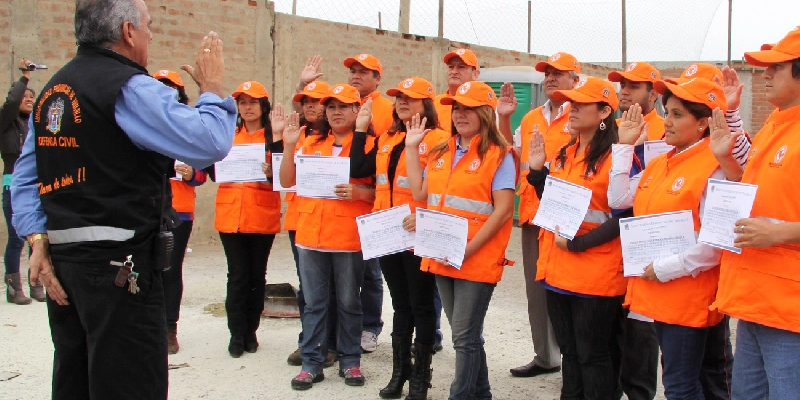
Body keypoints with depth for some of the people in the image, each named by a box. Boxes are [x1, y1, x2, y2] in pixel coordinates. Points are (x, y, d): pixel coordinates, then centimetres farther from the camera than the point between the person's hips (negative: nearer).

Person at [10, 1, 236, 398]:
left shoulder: (51, 90, 14)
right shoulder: (130, 88, -13)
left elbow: (24, 177, 12)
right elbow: (210, 142, -21)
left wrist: (39, 241, 5)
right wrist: (212, 88, -4)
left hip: (64, 260, 9)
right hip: (119, 266, -9)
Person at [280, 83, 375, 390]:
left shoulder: (369, 144, 0)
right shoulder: (311, 142, 10)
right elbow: (288, 181, 8)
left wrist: (359, 193, -20)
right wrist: (289, 146, -4)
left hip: (349, 236, -3)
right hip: (310, 233, 3)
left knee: (349, 302, 8)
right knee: (314, 302, 9)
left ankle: (350, 360, 21)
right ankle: (311, 362, 18)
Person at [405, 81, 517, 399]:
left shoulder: (498, 155, -8)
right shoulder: (441, 152, 13)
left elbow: (503, 210, -14)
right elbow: (420, 194, 11)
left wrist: (467, 249, -20)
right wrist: (411, 147, 10)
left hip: (477, 260, -7)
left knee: (464, 336, -2)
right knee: (463, 334, 17)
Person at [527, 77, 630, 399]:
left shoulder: (616, 157, -12)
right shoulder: (564, 155, 11)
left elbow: (623, 217, -16)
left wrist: (576, 243, -20)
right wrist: (538, 171, 3)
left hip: (595, 275, -7)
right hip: (557, 269, 7)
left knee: (593, 354, 4)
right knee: (569, 351, 17)